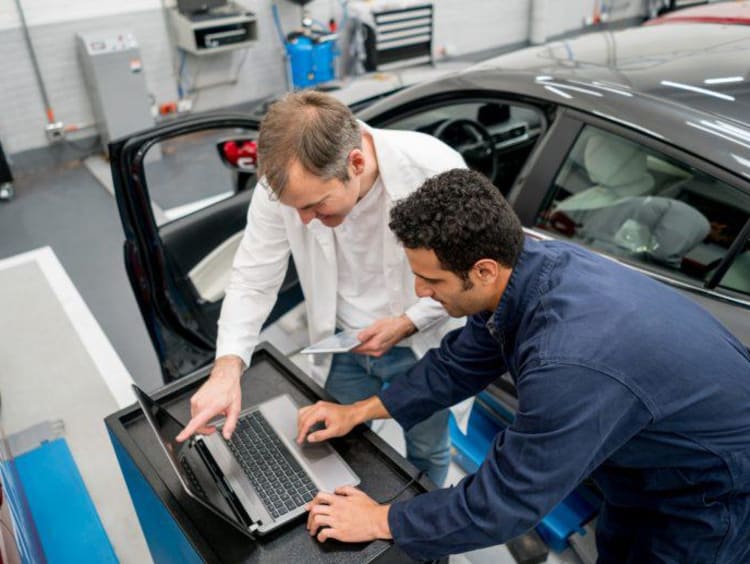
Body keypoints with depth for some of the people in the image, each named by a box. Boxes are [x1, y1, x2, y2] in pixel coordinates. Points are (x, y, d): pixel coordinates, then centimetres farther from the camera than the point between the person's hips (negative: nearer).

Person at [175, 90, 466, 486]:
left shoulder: (435, 169, -31)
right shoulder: (284, 183, -24)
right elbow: (253, 280, -14)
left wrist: (407, 323, -22)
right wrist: (228, 366, -28)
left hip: (420, 345, -1)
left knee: (428, 453, 21)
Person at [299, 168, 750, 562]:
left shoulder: (570, 363, -45)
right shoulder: (529, 260, -18)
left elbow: (504, 501, -33)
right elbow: (460, 364, -3)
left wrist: (381, 521, -20)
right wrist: (360, 412, -3)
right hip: (649, 450, 7)